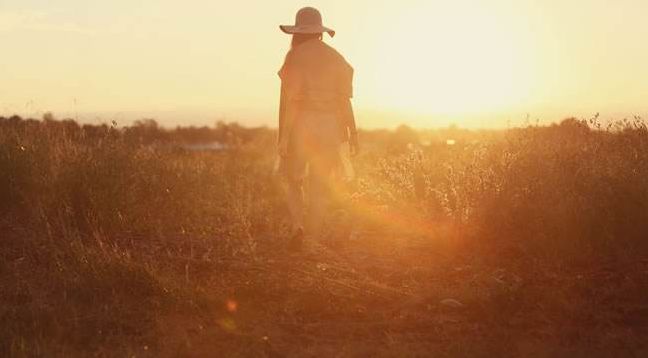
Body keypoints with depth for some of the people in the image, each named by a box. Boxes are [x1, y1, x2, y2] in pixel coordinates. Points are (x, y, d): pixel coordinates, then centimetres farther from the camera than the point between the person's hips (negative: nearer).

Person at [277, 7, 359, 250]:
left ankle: (297, 225, -5)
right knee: (319, 185, 9)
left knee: (294, 179, 14)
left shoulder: (295, 56, -5)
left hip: (300, 124, -3)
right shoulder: (336, 58, 7)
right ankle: (313, 237, 8)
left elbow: (288, 99, -11)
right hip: (328, 127, 3)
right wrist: (353, 134, 7)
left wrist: (282, 136, -11)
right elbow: (344, 100, 3)